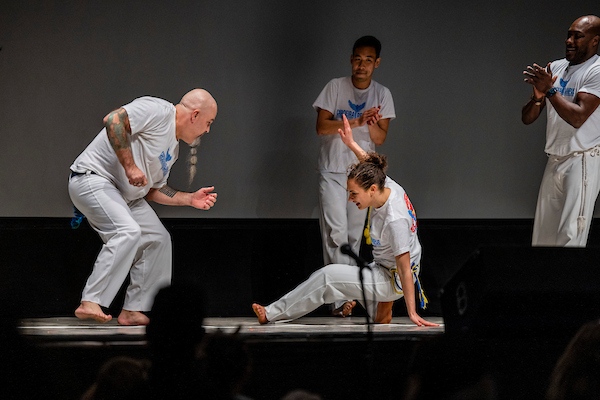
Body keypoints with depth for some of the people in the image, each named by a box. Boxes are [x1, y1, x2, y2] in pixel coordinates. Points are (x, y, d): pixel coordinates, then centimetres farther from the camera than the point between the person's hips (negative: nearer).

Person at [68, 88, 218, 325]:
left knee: (158, 239, 9)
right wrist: (130, 166, -26)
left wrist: (190, 199, 15)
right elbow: (112, 120, -27)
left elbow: (152, 191, 21)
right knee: (128, 231, -28)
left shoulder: (173, 148, 16)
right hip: (93, 179, -11)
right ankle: (90, 304, -30)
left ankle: (133, 311, 11)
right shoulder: (159, 111, -14)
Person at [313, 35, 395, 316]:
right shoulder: (336, 87, -3)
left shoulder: (382, 95, 4)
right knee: (336, 231, -15)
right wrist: (357, 122, -21)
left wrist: (372, 123, -22)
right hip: (332, 171, -3)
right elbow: (322, 127, -11)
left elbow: (380, 139, -1)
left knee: (355, 234, 6)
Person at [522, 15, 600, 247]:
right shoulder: (554, 68, 13)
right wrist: (538, 97, -10)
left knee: (571, 237, -13)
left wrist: (549, 90, -18)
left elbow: (578, 117, -18)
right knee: (543, 236, 3)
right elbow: (527, 118, 10)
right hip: (555, 160, 7)